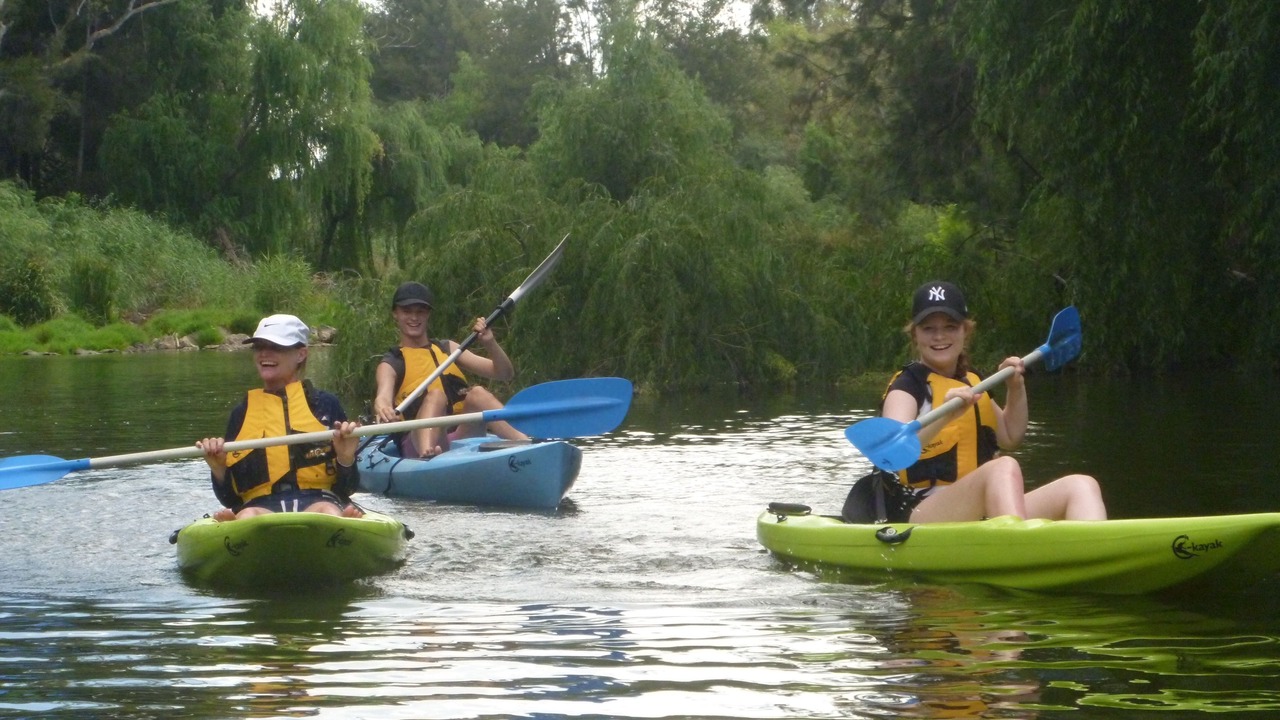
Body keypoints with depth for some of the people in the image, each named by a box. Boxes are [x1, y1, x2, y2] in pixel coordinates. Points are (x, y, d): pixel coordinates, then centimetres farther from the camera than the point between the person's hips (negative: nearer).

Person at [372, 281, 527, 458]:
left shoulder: (447, 349, 21)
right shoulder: (391, 363, 9)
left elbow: (505, 373, 15)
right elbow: (383, 396, -14)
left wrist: (490, 343, -4)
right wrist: (383, 409, -38)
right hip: (419, 442, -3)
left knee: (476, 393, -23)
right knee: (435, 396, -30)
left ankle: (525, 442, -44)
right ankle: (427, 455, -59)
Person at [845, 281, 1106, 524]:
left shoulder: (972, 383, 20)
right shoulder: (908, 385, -4)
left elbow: (1010, 438, 31)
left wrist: (1016, 389, 16)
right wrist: (945, 415, -37)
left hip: (983, 516, 8)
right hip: (920, 516, -8)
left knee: (1080, 486, -10)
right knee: (1003, 467, -34)